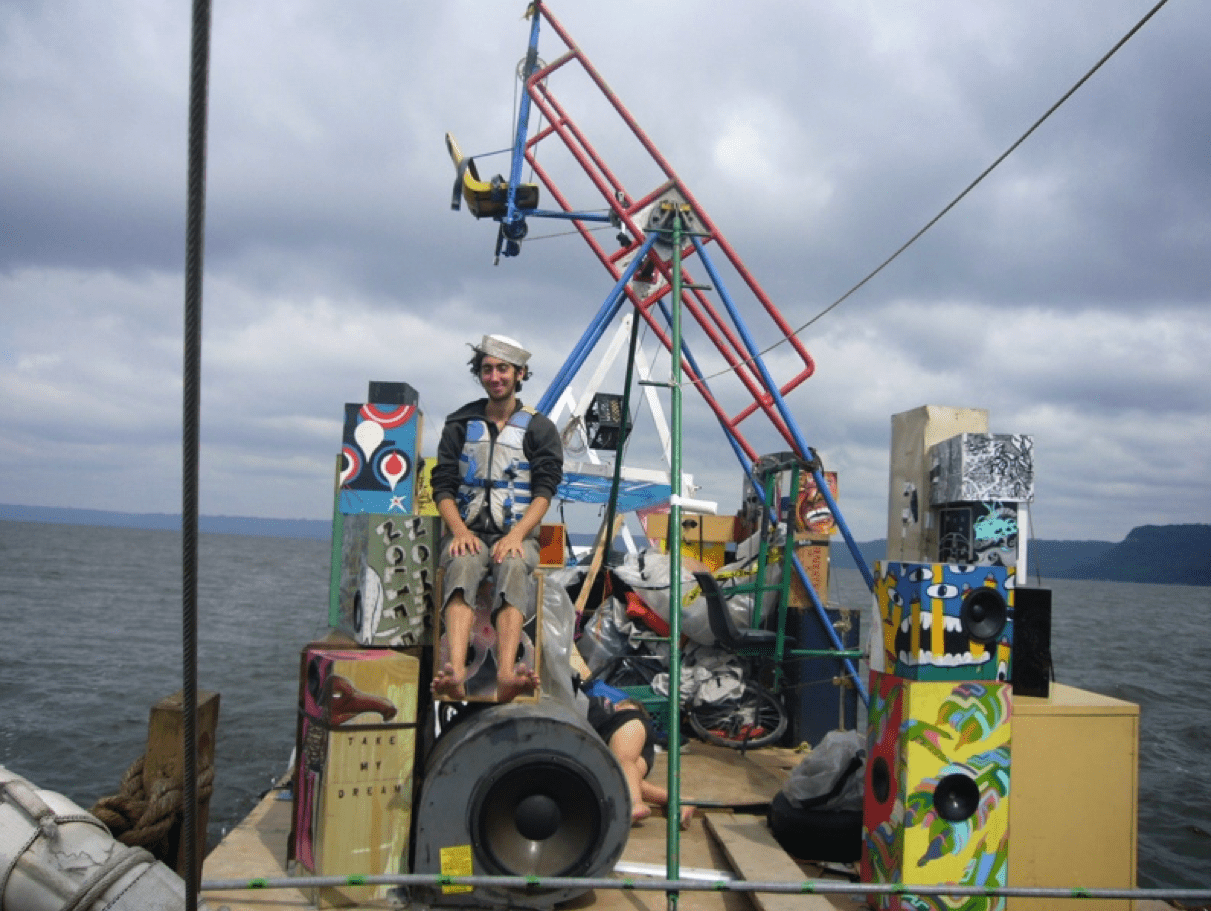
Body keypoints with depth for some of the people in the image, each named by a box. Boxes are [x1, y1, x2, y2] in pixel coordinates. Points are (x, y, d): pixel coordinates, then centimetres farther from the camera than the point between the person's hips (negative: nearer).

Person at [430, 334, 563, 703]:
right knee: (464, 565, -35)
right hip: (468, 531, 1)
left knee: (513, 568, -36)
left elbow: (544, 491, 1)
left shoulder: (539, 428, 11)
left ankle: (506, 676, -56)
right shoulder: (460, 425, 16)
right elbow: (443, 486, 9)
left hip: (517, 533, -1)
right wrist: (460, 531, -10)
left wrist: (517, 534, -16)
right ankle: (455, 673, -55)